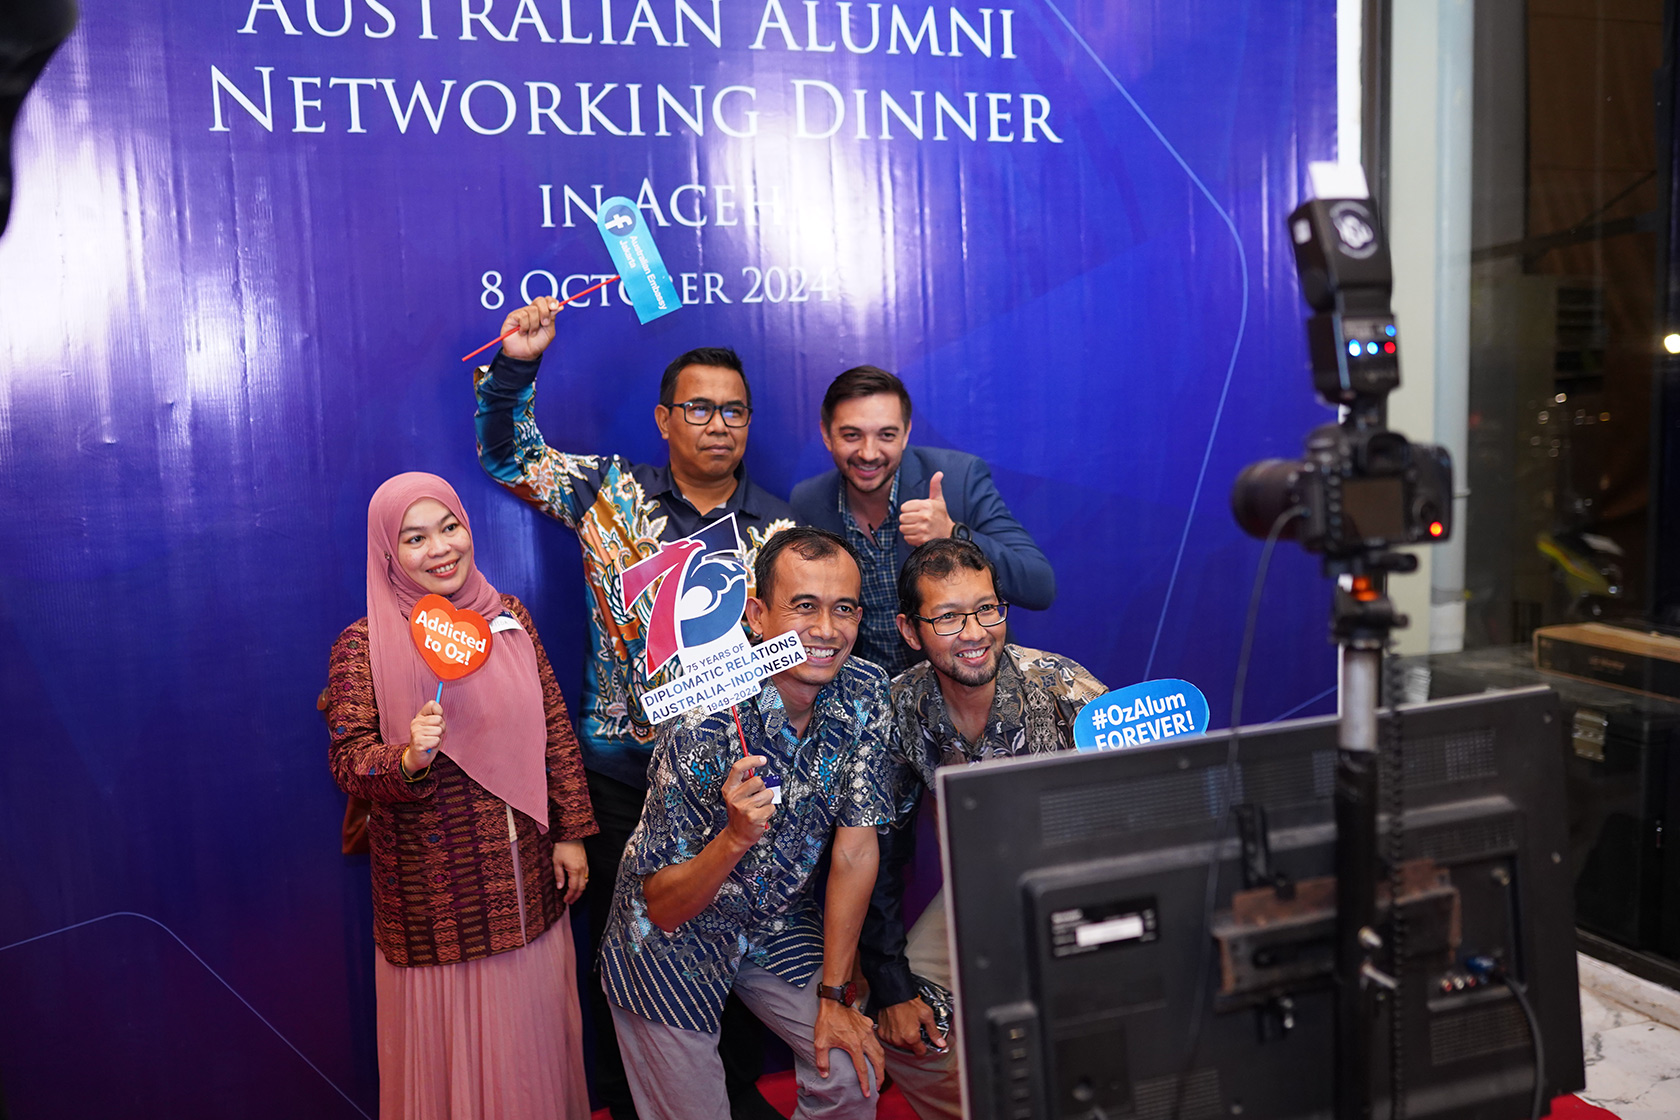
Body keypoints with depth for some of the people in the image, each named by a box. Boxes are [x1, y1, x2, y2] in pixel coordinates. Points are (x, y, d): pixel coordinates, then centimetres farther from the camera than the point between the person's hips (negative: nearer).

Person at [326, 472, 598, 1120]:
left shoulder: (509, 617, 4)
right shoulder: (363, 646, -7)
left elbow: (555, 730, 7)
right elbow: (348, 764, -8)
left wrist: (571, 831, 6)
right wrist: (409, 759, -28)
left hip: (526, 877, 4)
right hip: (435, 887, -3)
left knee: (531, 1026, 15)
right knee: (453, 1040, 8)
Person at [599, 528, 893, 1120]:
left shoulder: (865, 694, -17)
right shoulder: (704, 726, -31)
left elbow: (855, 850, -11)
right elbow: (663, 908, -24)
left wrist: (834, 992, -9)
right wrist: (737, 835, -42)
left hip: (780, 925, 4)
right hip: (675, 939, -4)